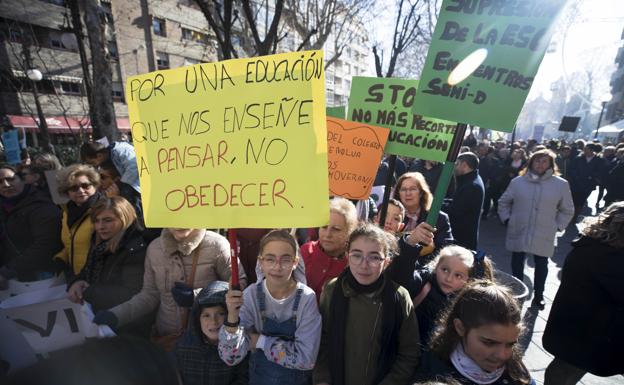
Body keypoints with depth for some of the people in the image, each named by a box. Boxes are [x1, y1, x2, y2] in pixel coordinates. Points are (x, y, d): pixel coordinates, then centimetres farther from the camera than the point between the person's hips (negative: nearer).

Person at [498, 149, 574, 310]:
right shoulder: (518, 181, -3)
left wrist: (557, 226, -1)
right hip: (518, 233, 1)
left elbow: (567, 210, 6)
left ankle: (538, 295, 33)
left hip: (544, 236, 0)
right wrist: (507, 219, 2)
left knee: (541, 266, 15)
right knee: (517, 264, 14)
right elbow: (504, 202, 9)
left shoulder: (561, 184, -5)